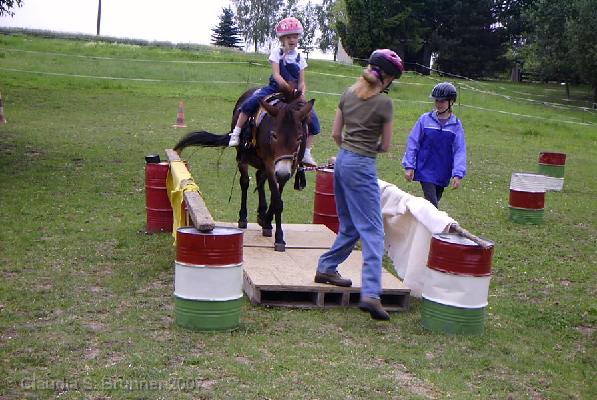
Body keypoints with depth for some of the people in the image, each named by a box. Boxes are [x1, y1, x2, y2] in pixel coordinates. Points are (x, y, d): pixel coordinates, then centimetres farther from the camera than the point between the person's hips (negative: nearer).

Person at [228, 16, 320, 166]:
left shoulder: (300, 58, 6)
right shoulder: (277, 52, -2)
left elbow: (301, 82, 5)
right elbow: (276, 75, -12)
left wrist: (301, 94, -16)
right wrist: (288, 87, -25)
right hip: (275, 88, -3)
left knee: (313, 119, -11)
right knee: (250, 103, -28)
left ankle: (306, 153, 2)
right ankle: (236, 134, -13)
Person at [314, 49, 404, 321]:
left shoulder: (348, 94, 7)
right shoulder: (384, 103, -11)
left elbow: (335, 133, 11)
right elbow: (386, 146, -4)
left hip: (342, 161, 7)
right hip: (362, 167, -7)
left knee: (350, 226, 23)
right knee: (373, 231, -6)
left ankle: (326, 268, 31)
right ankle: (370, 294, -13)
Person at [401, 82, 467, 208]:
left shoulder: (456, 125, -2)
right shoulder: (425, 119, -4)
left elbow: (460, 151, -3)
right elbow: (413, 143, -1)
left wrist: (457, 174, -11)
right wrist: (409, 166, -5)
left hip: (443, 174, 2)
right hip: (425, 170, -2)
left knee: (435, 201, 15)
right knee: (432, 204, -12)